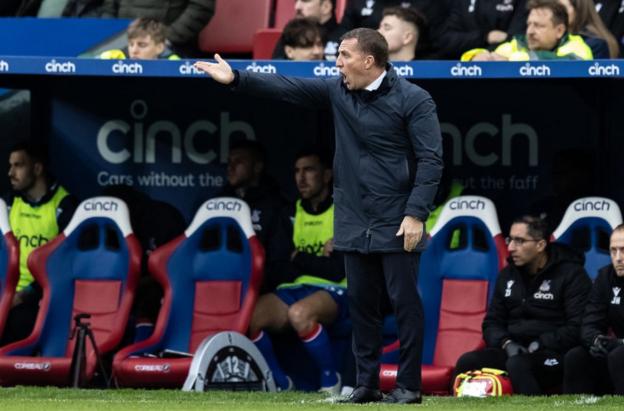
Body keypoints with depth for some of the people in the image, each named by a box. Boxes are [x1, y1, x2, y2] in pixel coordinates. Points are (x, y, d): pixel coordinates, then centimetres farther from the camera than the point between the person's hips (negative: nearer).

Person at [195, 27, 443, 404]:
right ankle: (367, 383, 14)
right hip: (355, 224, 6)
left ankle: (409, 386, 2)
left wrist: (416, 214, -18)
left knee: (405, 302, -3)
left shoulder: (413, 100, -9)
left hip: (396, 226, -6)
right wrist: (236, 79, 1)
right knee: (361, 302, 8)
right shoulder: (338, 91, 8)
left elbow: (431, 160, -12)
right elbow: (289, 88, 9)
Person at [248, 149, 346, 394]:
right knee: (249, 315, -25)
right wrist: (316, 260, -4)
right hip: (295, 289, 5)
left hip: (333, 292, -5)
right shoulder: (293, 212, 18)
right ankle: (279, 382, -5)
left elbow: (338, 271, -9)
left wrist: (299, 259, 0)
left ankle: (330, 380, -20)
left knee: (299, 313, -40)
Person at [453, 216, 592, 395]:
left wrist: (540, 345, -17)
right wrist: (507, 344, -5)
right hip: (513, 350, 6)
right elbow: (491, 323, 17)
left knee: (518, 365, -38)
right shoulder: (508, 275, 16)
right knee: (466, 363, -20)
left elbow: (578, 328, -12)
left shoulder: (571, 274, -4)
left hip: (553, 356, -6)